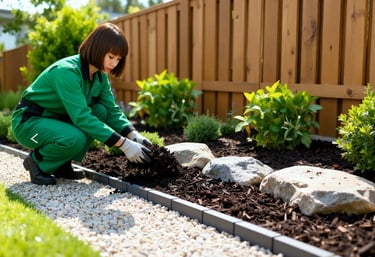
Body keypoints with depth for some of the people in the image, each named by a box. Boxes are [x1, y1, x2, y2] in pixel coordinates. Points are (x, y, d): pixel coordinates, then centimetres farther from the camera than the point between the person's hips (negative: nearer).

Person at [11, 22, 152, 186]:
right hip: (28, 123, -8)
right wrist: (124, 144, -38)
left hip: (56, 120, 8)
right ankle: (37, 162, -3)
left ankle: (62, 165, 0)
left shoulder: (100, 76, -4)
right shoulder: (67, 71, -29)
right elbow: (81, 117, -36)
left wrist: (134, 135, -21)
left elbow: (112, 110, -3)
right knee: (75, 138, -34)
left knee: (100, 111, -13)